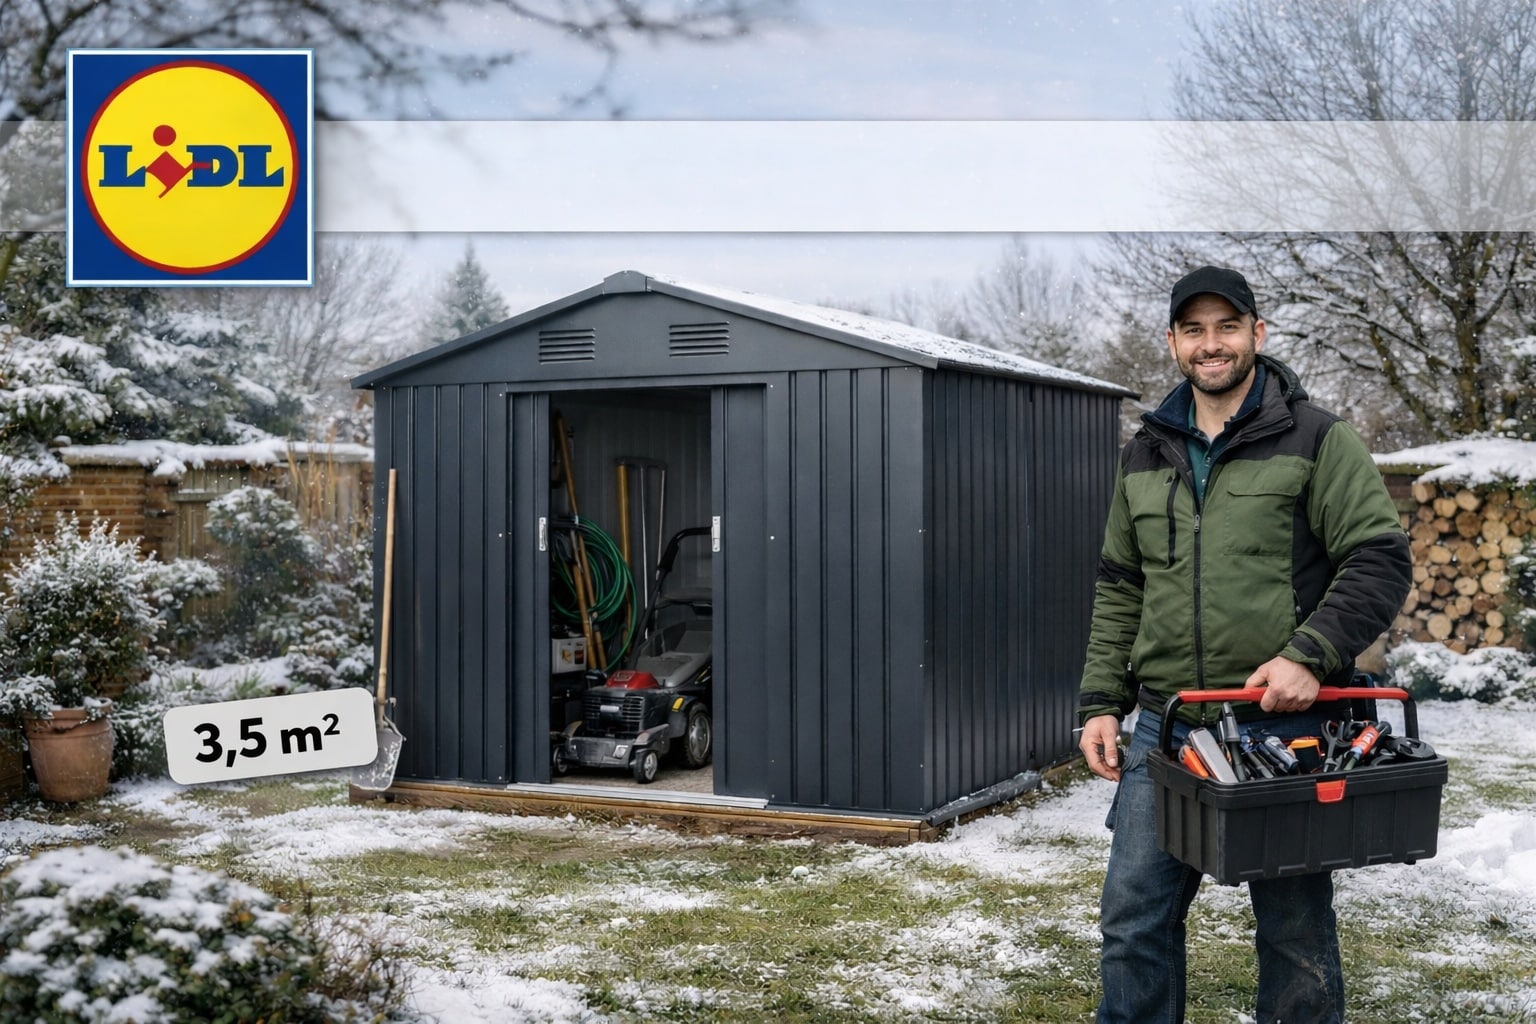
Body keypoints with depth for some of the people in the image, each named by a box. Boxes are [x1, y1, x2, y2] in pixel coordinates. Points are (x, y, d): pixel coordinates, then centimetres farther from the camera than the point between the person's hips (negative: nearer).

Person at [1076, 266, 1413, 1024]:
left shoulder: (1318, 441, -1)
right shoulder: (1144, 456, 13)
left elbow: (1381, 561, -6)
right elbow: (1118, 590, 16)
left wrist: (1310, 655, -18)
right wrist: (1101, 703, 8)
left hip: (1282, 728, -4)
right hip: (1165, 726, 4)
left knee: (1295, 929, 8)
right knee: (1133, 917, 6)